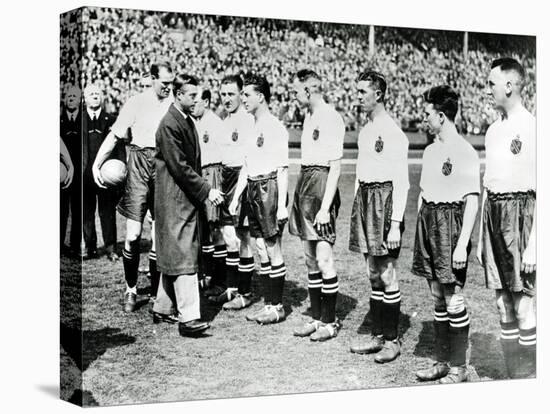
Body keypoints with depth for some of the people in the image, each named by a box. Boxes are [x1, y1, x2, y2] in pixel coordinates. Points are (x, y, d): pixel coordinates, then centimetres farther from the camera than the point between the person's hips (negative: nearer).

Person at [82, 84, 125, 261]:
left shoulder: (111, 121, 10)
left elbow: (120, 147, 7)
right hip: (85, 175, 1)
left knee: (108, 212, -1)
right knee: (86, 213, 4)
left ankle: (111, 248, 4)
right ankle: (90, 247, 12)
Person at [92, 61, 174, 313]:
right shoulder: (136, 103, 0)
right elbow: (115, 136, 2)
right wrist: (96, 164, -6)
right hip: (139, 164, -1)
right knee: (133, 235, -4)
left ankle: (156, 292, 14)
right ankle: (131, 290, 12)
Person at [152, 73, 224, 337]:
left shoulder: (188, 122, 14)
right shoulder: (169, 125, -16)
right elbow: (179, 167, -20)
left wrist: (204, 191, 13)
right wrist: (206, 191, -18)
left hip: (188, 199, 10)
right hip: (175, 200, -9)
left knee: (173, 256, 15)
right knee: (183, 257, -10)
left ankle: (163, 307, 25)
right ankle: (188, 318, -10)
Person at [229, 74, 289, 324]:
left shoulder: (274, 127, -10)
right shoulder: (252, 127, 15)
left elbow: (282, 169, -13)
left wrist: (282, 205, -17)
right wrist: (236, 197, 18)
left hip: (269, 188, -8)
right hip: (252, 189, 8)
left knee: (273, 248, -2)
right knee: (262, 249, 11)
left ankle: (277, 306, 5)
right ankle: (270, 303, 18)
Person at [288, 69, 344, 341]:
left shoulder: (331, 118, -12)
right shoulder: (309, 116, 14)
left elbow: (335, 166, -15)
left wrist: (325, 207, -18)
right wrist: (300, 195, 15)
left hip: (322, 182, -9)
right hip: (304, 180, 9)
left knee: (323, 258, -6)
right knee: (310, 258, 12)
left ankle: (330, 321, 6)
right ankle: (317, 317, 20)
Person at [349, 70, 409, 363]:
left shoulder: (393, 133, -12)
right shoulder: (365, 130, 14)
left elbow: (401, 182, -15)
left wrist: (395, 223, -18)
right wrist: (357, 207, 18)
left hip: (384, 198, -8)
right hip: (364, 197, 8)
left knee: (387, 274, -3)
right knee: (373, 273, 12)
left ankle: (392, 340, 7)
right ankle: (377, 335, 20)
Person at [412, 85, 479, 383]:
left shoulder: (464, 152, -12)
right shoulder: (430, 151, 12)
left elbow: (472, 201, -14)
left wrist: (462, 244, -18)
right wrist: (421, 232, 16)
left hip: (450, 222, -8)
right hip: (428, 221, 8)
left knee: (454, 299, -3)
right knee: (437, 298, 12)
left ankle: (459, 367, 7)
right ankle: (441, 361, 21)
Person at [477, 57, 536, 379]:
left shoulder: (533, 128, -10)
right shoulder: (494, 130, 14)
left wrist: (533, 245, -17)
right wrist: (483, 236, 18)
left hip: (520, 213, -8)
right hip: (493, 211, 8)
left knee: (524, 304, -5)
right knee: (503, 303, 10)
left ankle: (530, 379, 6)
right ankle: (514, 377, 19)